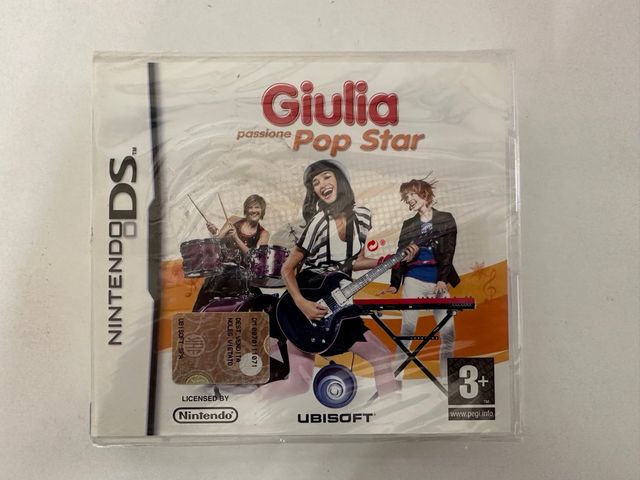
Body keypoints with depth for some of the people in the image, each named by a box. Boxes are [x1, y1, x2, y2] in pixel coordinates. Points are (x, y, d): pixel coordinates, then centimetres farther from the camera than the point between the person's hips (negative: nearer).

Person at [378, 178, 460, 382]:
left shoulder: (446, 219, 8)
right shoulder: (408, 225, 13)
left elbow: (448, 251, -1)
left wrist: (443, 279, -12)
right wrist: (394, 284, 0)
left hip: (439, 283, 0)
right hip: (414, 281, 1)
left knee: (448, 332, -3)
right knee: (407, 328, -7)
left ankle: (445, 378, 10)